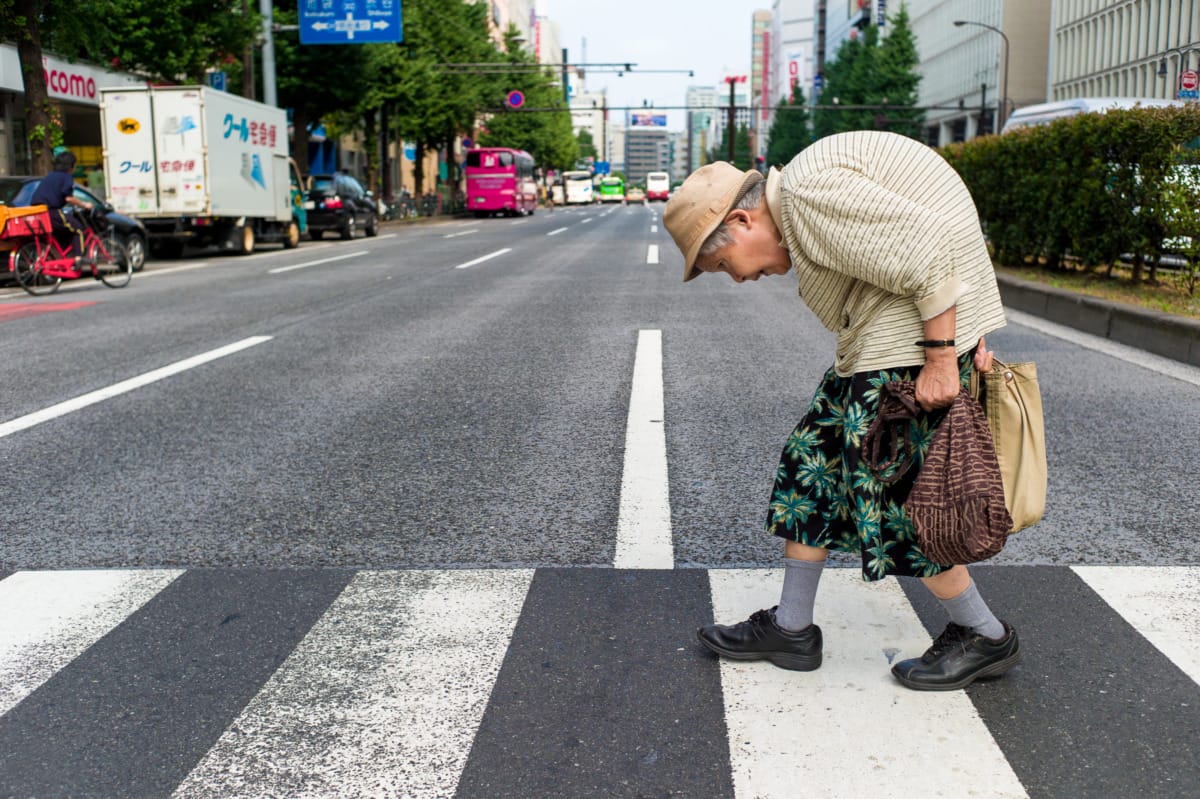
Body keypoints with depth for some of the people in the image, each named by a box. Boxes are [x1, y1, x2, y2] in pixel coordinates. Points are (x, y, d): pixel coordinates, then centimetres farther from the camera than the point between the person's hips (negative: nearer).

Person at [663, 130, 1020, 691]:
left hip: (915, 340, -11)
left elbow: (926, 249, -22)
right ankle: (791, 629, 21)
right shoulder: (800, 212, 15)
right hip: (879, 347, 11)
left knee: (890, 491, -3)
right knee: (815, 461, 12)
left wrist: (941, 359, -20)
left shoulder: (808, 189, -16)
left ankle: (986, 637, 16)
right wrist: (971, 339, 10)